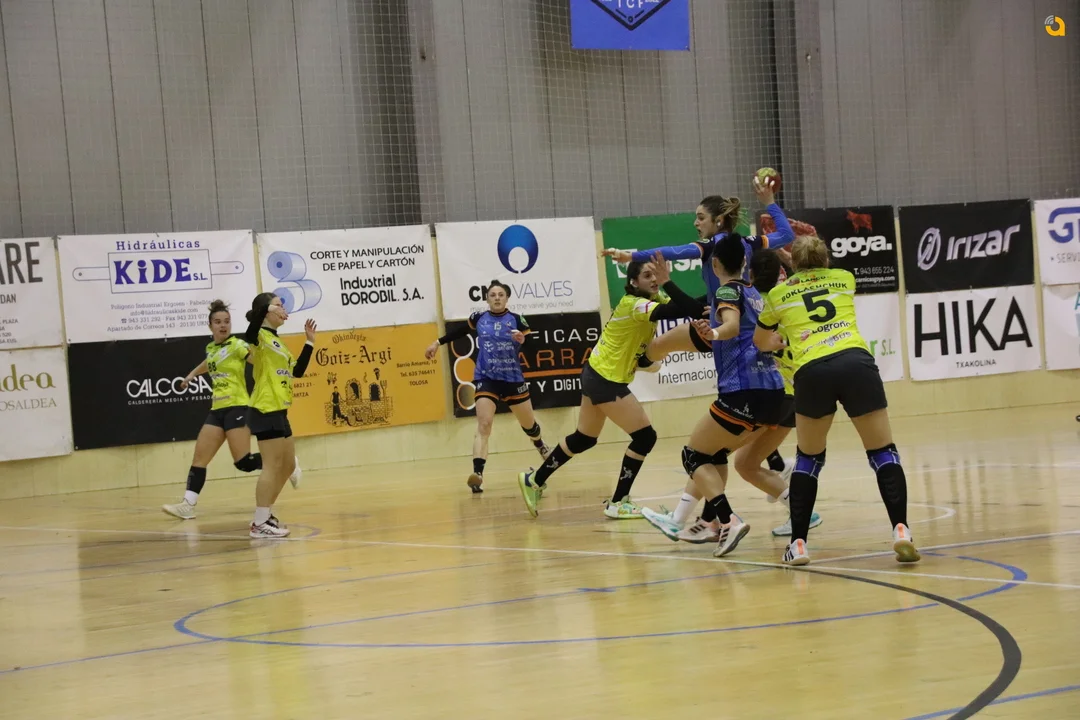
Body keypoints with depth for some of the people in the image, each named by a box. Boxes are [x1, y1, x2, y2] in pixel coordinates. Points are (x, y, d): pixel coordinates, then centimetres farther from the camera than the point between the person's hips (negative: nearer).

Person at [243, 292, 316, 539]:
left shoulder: (276, 341, 18)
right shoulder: (260, 337, -9)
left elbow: (297, 371, 21)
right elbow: (249, 335, -34)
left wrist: (310, 342, 19)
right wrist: (265, 307, -39)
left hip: (279, 412, 10)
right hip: (265, 411, -10)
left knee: (288, 465, 14)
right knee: (272, 466, -9)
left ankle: (265, 515, 22)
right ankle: (259, 524, -6)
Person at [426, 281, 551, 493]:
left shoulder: (517, 320, -4)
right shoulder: (478, 319, 0)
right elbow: (460, 332, 19)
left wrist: (522, 340, -25)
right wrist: (438, 343, 22)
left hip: (512, 379, 1)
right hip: (485, 378, -1)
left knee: (528, 423, 18)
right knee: (483, 424, -19)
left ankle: (541, 446, 53)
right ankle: (477, 474, -29)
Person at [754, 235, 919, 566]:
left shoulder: (778, 294, 23)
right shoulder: (844, 278, 27)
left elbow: (760, 341, 41)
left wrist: (778, 341, 63)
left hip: (812, 371, 0)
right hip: (857, 363, 0)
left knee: (808, 458, 18)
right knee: (883, 452, 9)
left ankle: (798, 543, 13)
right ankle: (900, 529, -9)